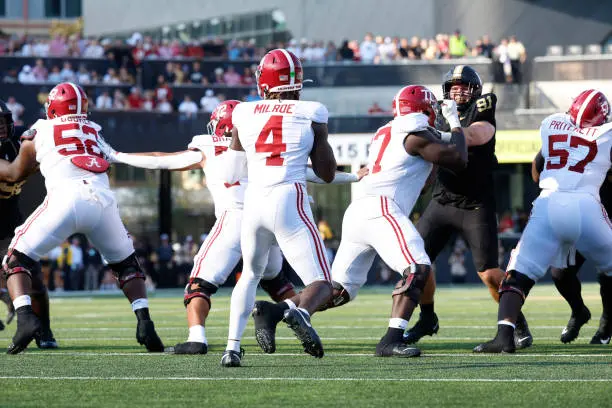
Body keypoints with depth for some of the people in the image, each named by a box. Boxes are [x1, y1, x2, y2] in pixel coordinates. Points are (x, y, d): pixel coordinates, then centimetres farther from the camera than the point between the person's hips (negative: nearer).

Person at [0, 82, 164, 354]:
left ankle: (25, 316, -15)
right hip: (103, 197, 3)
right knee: (125, 262, 24)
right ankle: (144, 321, 6)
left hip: (66, 198, -3)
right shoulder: (95, 131, 28)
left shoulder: (40, 131, 20)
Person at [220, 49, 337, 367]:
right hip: (290, 203, -3)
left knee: (251, 273, 28)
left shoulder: (244, 114, 10)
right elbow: (327, 174, 9)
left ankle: (232, 346, 14)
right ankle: (295, 309, -35)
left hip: (253, 202, 3)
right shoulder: (311, 114, 4)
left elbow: (231, 176, 19)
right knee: (321, 284, 1)